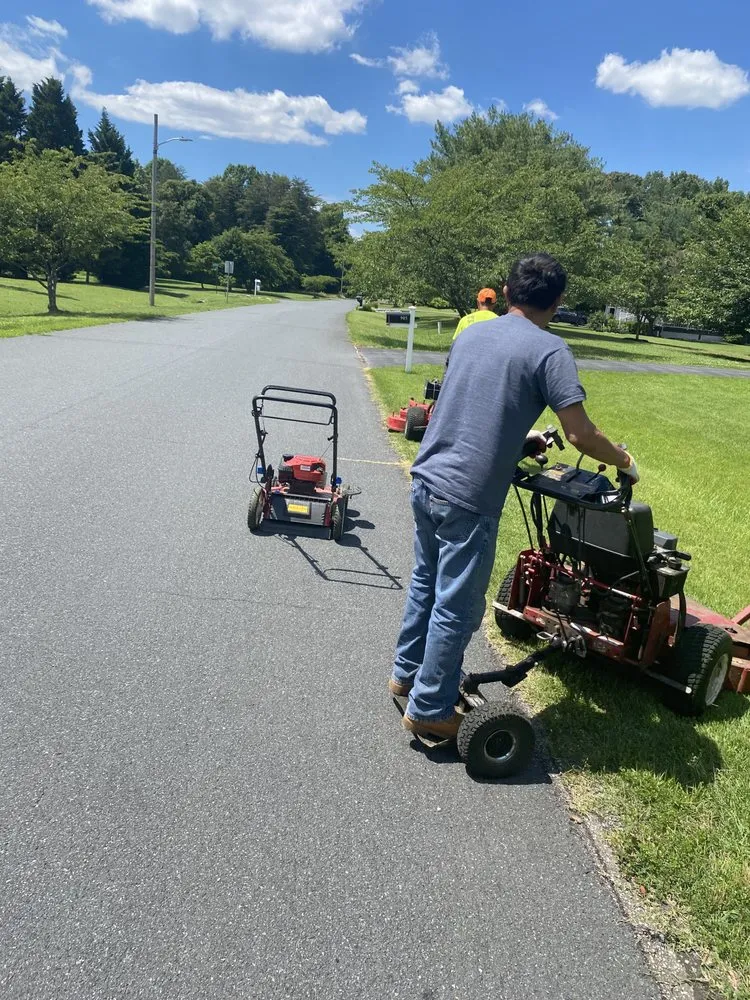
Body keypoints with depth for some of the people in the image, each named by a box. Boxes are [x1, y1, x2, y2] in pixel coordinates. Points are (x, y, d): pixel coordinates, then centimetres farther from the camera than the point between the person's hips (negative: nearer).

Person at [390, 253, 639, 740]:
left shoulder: (471, 334, 12)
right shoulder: (550, 350, -9)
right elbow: (581, 435, -13)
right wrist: (625, 462, 5)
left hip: (426, 481, 8)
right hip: (468, 499, -7)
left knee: (426, 584, 23)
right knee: (457, 608, 7)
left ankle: (407, 673, 40)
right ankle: (430, 710, 21)